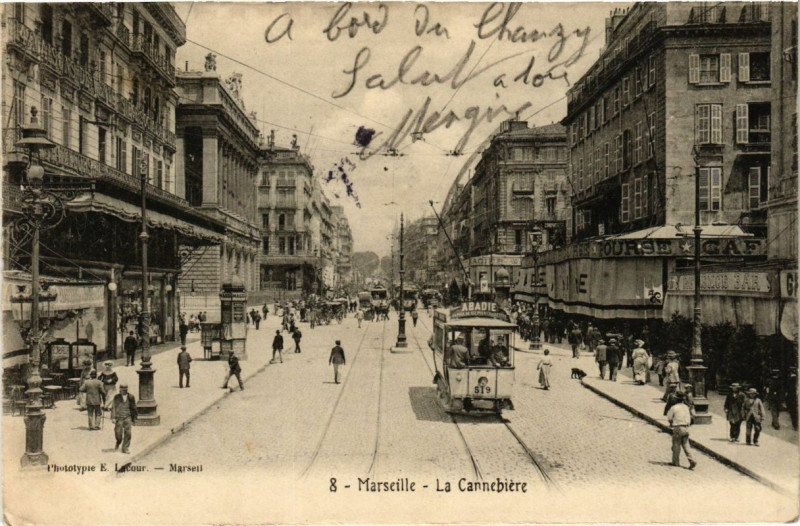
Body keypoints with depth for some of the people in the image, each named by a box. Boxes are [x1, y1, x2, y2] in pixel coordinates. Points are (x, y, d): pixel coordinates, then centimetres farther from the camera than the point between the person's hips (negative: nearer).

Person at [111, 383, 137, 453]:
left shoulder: (131, 397, 4)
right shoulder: (116, 397, 2)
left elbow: (133, 409, 10)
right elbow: (113, 407, 1)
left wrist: (134, 419, 11)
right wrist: (113, 417, -8)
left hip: (128, 418, 0)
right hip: (119, 418, 0)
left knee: (127, 433, -7)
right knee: (118, 433, 2)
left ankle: (125, 448, 3)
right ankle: (118, 443, 33)